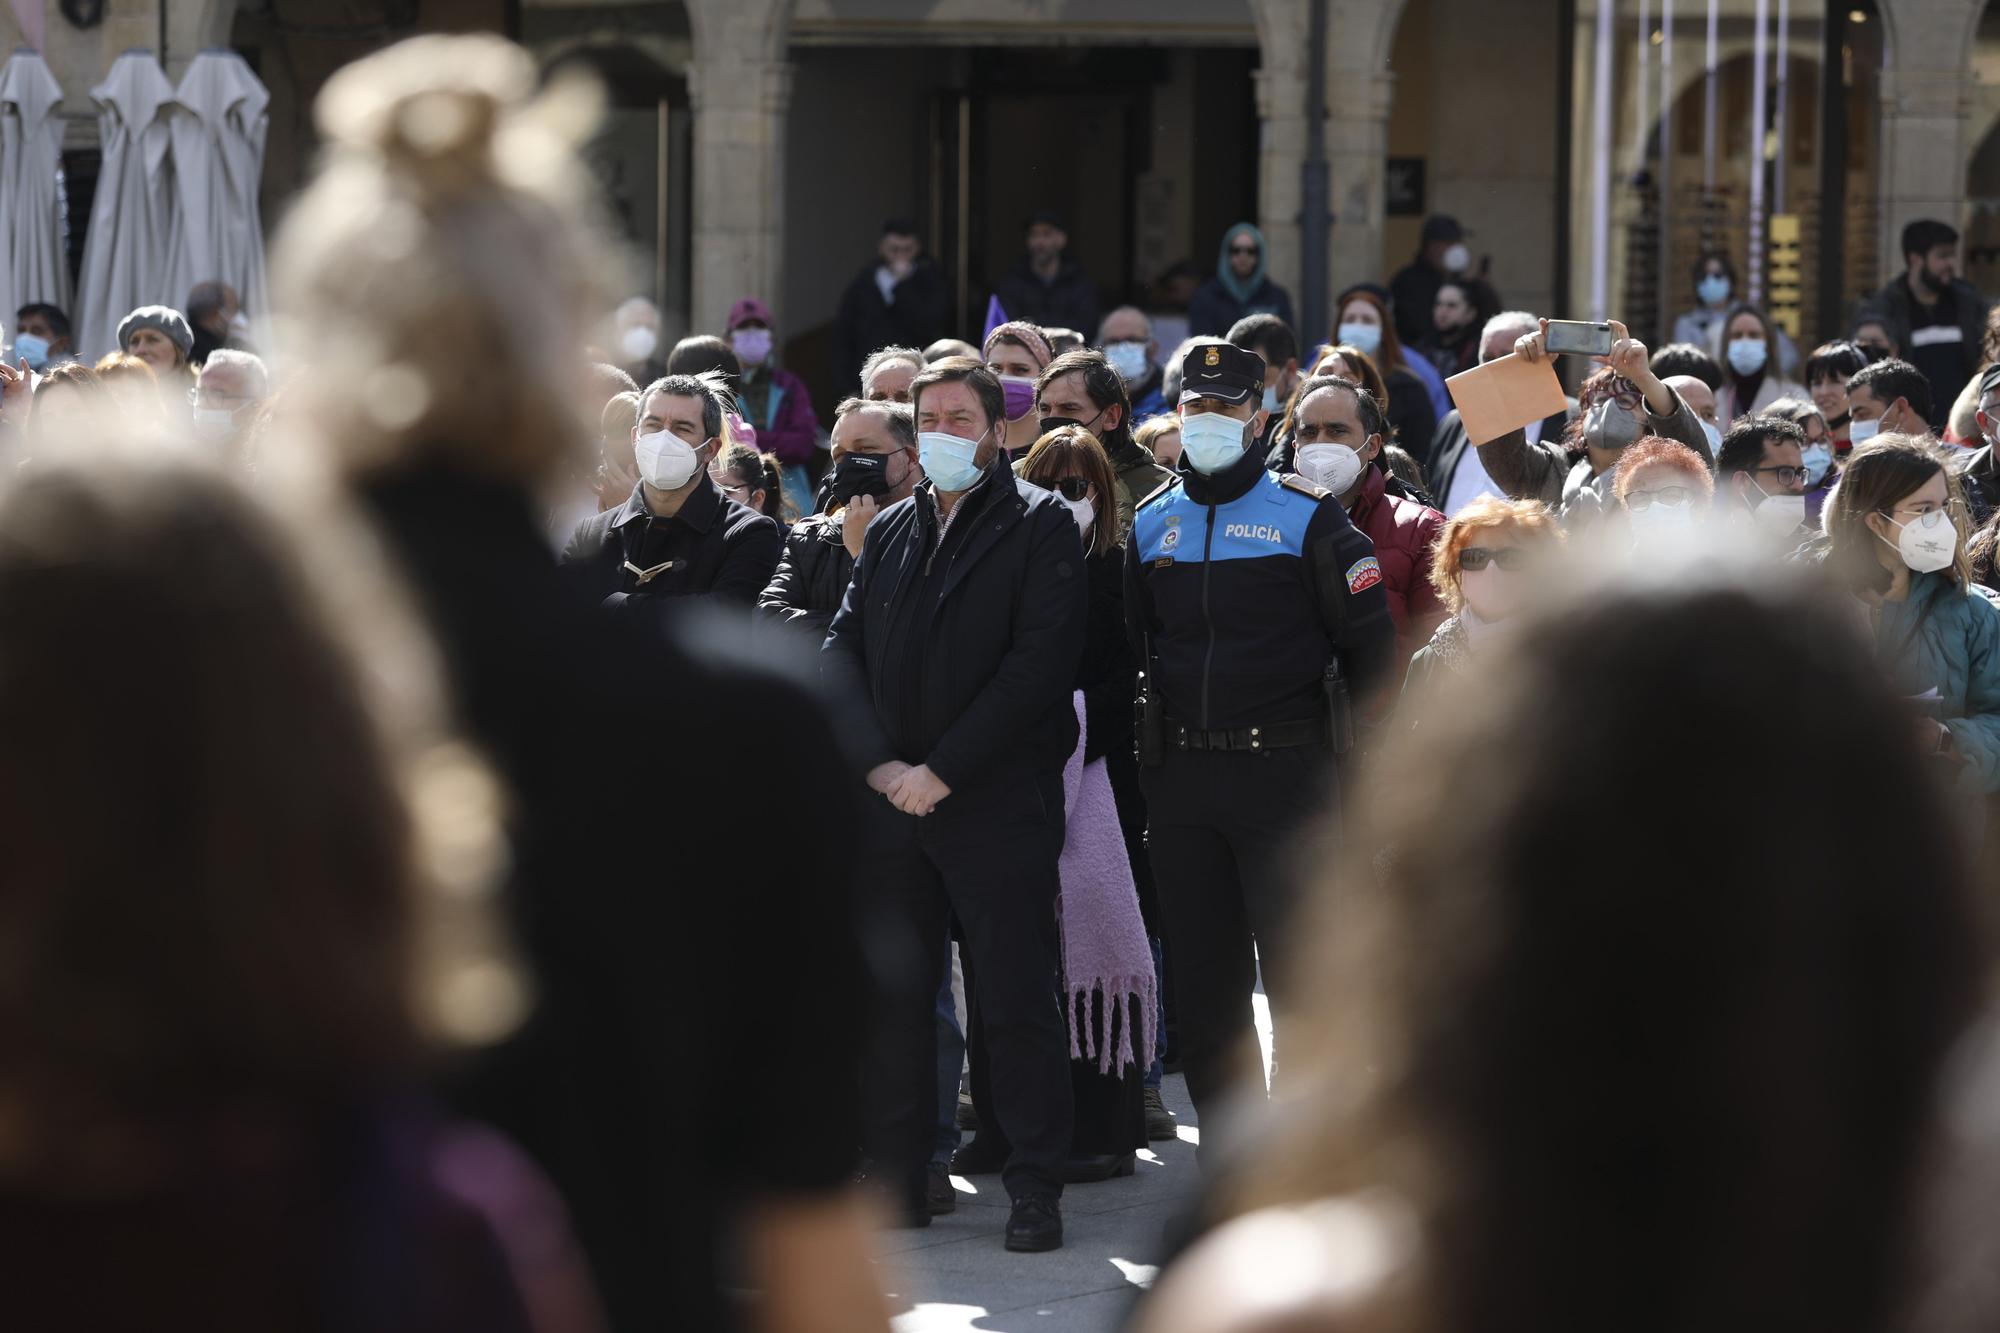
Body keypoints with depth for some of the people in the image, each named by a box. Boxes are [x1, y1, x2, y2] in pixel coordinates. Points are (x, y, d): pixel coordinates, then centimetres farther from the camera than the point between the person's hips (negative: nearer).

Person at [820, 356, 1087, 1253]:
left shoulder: (1040, 528, 0)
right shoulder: (889, 532, 16)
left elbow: (1038, 662, -10)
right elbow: (841, 650, 9)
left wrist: (943, 770, -14)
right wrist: (879, 762, -8)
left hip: (999, 801, -5)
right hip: (890, 801, 5)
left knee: (1015, 1001, -3)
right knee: (893, 995, 7)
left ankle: (1035, 1188, 2)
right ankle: (898, 1179, 14)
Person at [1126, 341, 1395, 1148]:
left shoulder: (1308, 515, -2)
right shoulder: (1152, 524, 12)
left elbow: (1369, 642, -1)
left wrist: (1355, 755, -1)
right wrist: (1150, 758, 16)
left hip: (1284, 774, -5)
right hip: (1180, 778, 5)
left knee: (1296, 969, -6)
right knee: (1203, 975, 7)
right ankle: (1226, 1150, 14)